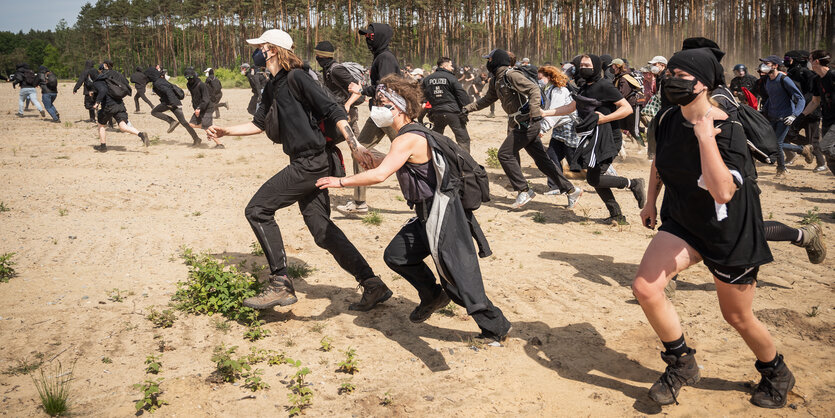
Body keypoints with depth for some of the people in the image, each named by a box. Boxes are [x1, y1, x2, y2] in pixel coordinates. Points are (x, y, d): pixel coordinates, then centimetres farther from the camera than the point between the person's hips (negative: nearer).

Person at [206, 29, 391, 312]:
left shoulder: (295, 77, -9)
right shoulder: (272, 87, 18)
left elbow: (333, 111, -17)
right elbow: (259, 124, 29)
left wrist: (354, 145, -26)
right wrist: (226, 131, 22)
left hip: (312, 162, -9)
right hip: (306, 164, 9)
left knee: (258, 210, -8)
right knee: (322, 230, 7)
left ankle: (280, 284, -6)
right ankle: (372, 286, 11)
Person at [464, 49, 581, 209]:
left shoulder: (511, 75, -14)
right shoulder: (496, 81, 16)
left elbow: (534, 89, -24)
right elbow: (488, 99, 32)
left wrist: (534, 110, -38)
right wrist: (468, 108, 28)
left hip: (528, 123, -10)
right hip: (520, 124, 10)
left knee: (505, 154, -8)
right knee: (541, 159, 9)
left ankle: (524, 191, -3)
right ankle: (571, 190, 13)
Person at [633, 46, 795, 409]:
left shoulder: (727, 129, -24)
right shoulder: (670, 120, -4)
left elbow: (723, 191, -39)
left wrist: (705, 136, -36)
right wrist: (651, 201, 22)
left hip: (730, 233, -5)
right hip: (682, 222, 6)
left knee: (737, 317, 9)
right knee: (644, 288, -14)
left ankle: (776, 373, 41)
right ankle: (682, 365, 9)